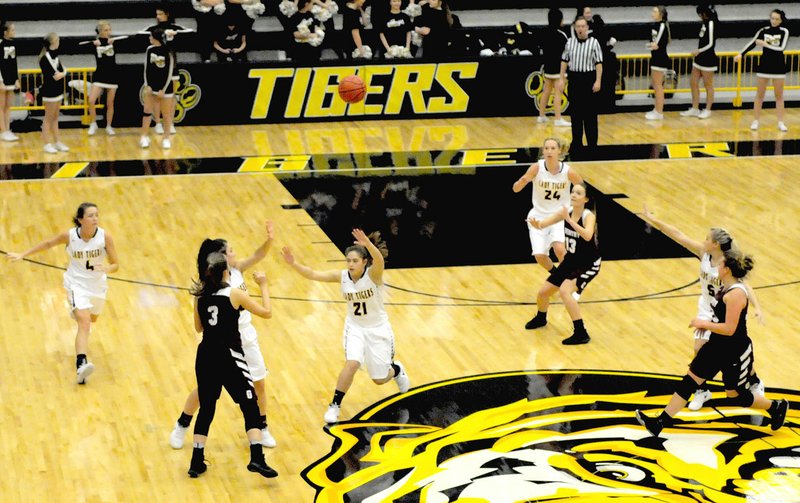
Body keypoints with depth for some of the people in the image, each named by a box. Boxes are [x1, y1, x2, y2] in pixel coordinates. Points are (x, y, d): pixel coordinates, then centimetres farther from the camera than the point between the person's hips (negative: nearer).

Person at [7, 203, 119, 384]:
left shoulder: (105, 236, -19)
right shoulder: (70, 236, -19)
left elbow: (116, 265, -14)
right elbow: (48, 243, 0)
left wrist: (108, 268, -37)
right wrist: (22, 255, 1)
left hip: (98, 284, 3)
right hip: (77, 283, -3)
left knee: (91, 319, 27)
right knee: (84, 323, -23)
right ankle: (81, 364, -36)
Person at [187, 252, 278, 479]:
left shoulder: (200, 296, 3)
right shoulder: (234, 294, -10)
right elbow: (266, 312, -4)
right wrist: (263, 285, 9)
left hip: (206, 357, 5)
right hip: (229, 358, -5)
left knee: (206, 409, 16)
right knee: (250, 407, 2)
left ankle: (197, 462, 15)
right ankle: (257, 459, -10)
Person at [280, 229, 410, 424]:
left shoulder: (373, 274, -25)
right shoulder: (342, 276, -14)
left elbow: (380, 261, -49)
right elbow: (312, 274, -20)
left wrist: (368, 245, -69)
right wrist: (294, 264, -37)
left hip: (378, 329, -2)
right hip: (355, 327, 2)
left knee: (380, 379, 9)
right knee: (352, 364, -24)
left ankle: (396, 370, 46)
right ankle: (335, 406, -9)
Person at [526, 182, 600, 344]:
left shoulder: (589, 216, -23)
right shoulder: (566, 211, -6)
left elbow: (587, 236, -43)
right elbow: (543, 223, -12)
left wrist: (569, 220, -48)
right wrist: (537, 224, -35)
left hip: (588, 264, -7)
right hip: (571, 261, 7)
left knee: (565, 290, -29)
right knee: (543, 292, 12)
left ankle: (581, 334, -20)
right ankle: (540, 318, 46)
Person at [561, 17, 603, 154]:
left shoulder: (594, 43, -5)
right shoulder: (570, 42, 7)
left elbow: (599, 63, -7)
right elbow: (564, 61, 12)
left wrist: (598, 81, -13)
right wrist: (562, 78, 8)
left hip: (589, 78, -4)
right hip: (574, 78, 4)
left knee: (590, 112, -1)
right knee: (575, 112, 8)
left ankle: (592, 143, 6)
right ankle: (577, 141, 17)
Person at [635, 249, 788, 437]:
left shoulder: (736, 294, -26)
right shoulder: (727, 288, 4)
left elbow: (729, 329, -28)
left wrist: (703, 324, -18)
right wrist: (706, 323, 9)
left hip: (735, 353, -9)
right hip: (717, 347, 9)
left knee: (735, 396, 8)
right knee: (690, 380, 6)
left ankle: (776, 407, 31)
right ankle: (660, 422, 8)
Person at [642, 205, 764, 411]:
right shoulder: (703, 253, -14)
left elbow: (745, 286, -35)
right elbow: (679, 235, -14)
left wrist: (757, 307, -50)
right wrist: (653, 220, -14)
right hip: (707, 310, 4)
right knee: (699, 350, -5)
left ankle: (755, 384, 36)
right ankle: (702, 391, 15)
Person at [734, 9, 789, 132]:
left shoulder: (784, 32, -6)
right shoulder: (763, 31, -2)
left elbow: (781, 48, -18)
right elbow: (752, 43, -9)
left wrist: (765, 44, -21)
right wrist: (741, 54, -21)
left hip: (778, 67, -1)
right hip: (764, 65, 1)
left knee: (779, 95, 5)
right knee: (759, 94, 5)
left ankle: (780, 123, 10)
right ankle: (755, 121, 12)